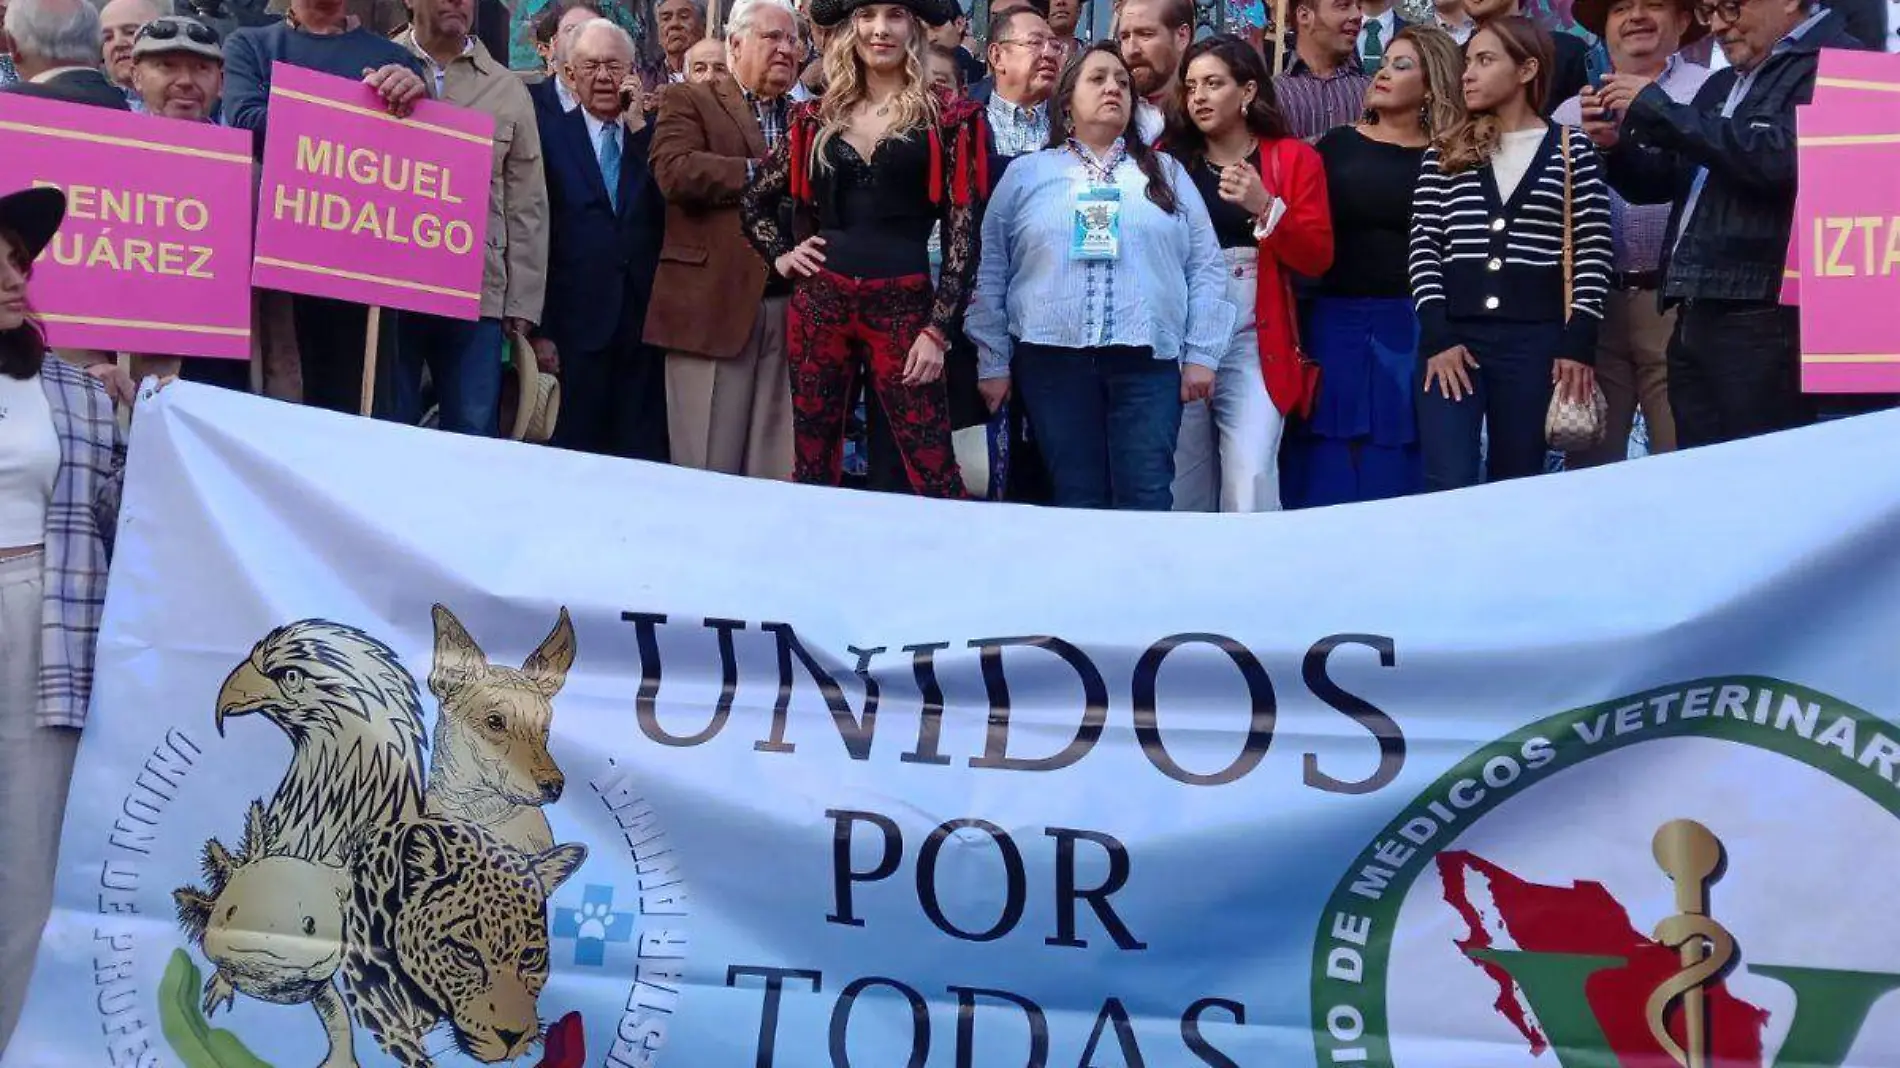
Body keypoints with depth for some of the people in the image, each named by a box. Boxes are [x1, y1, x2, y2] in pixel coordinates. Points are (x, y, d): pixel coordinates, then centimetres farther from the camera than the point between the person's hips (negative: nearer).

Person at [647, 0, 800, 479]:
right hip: (713, 303, -4)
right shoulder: (689, 103, 6)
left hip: (792, 305, 4)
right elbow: (675, 171, -12)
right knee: (706, 470, -1)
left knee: (778, 471, 5)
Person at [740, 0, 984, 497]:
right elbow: (754, 200, 22)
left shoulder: (944, 118, 1)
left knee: (934, 474, -6)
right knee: (811, 464, 10)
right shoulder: (818, 117, 9)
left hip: (904, 305, -3)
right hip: (819, 301, 4)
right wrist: (781, 255, 7)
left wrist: (938, 329, -8)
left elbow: (962, 231, -2)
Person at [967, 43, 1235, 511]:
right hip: (1053, 358, 0)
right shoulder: (1025, 174, 11)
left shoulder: (1168, 174, 14)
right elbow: (990, 274, 10)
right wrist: (993, 361, 5)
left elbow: (1205, 268, 9)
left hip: (1148, 359, 0)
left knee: (1146, 502, -3)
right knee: (1075, 500, 3)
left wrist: (1202, 353, 1)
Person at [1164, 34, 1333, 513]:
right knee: (1182, 487, 4)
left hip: (1254, 345, -2)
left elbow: (1318, 258, -2)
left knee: (1249, 485, -12)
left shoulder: (1293, 157, 5)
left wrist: (1265, 208, -15)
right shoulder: (1170, 157, 10)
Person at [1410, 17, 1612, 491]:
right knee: (1449, 485, -8)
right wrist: (1437, 337, -7)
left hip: (1536, 339, -1)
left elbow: (1593, 254, 2)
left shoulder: (1572, 151, 6)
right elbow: (1424, 248, 4)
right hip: (1454, 335, 1)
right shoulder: (1444, 154, 10)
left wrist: (1578, 342, -6)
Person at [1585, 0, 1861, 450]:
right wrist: (1617, 143, 6)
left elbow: (1780, 157, -21)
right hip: (1695, 320, 8)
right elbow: (1661, 183, 27)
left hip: (1767, 322, -8)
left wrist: (1661, 111, -15)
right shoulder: (1723, 85, 23)